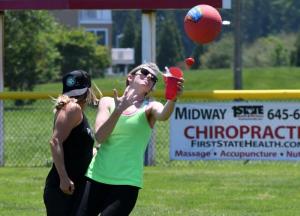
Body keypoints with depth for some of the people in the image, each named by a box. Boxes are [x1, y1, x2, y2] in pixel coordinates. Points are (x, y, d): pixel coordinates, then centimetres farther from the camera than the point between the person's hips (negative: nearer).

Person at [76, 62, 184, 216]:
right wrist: (119, 110, -20)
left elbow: (163, 115, -22)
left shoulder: (149, 108, 3)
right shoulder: (108, 102, 7)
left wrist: (172, 99, -44)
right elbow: (100, 137, -8)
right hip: (97, 177, 2)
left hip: (126, 183, -2)